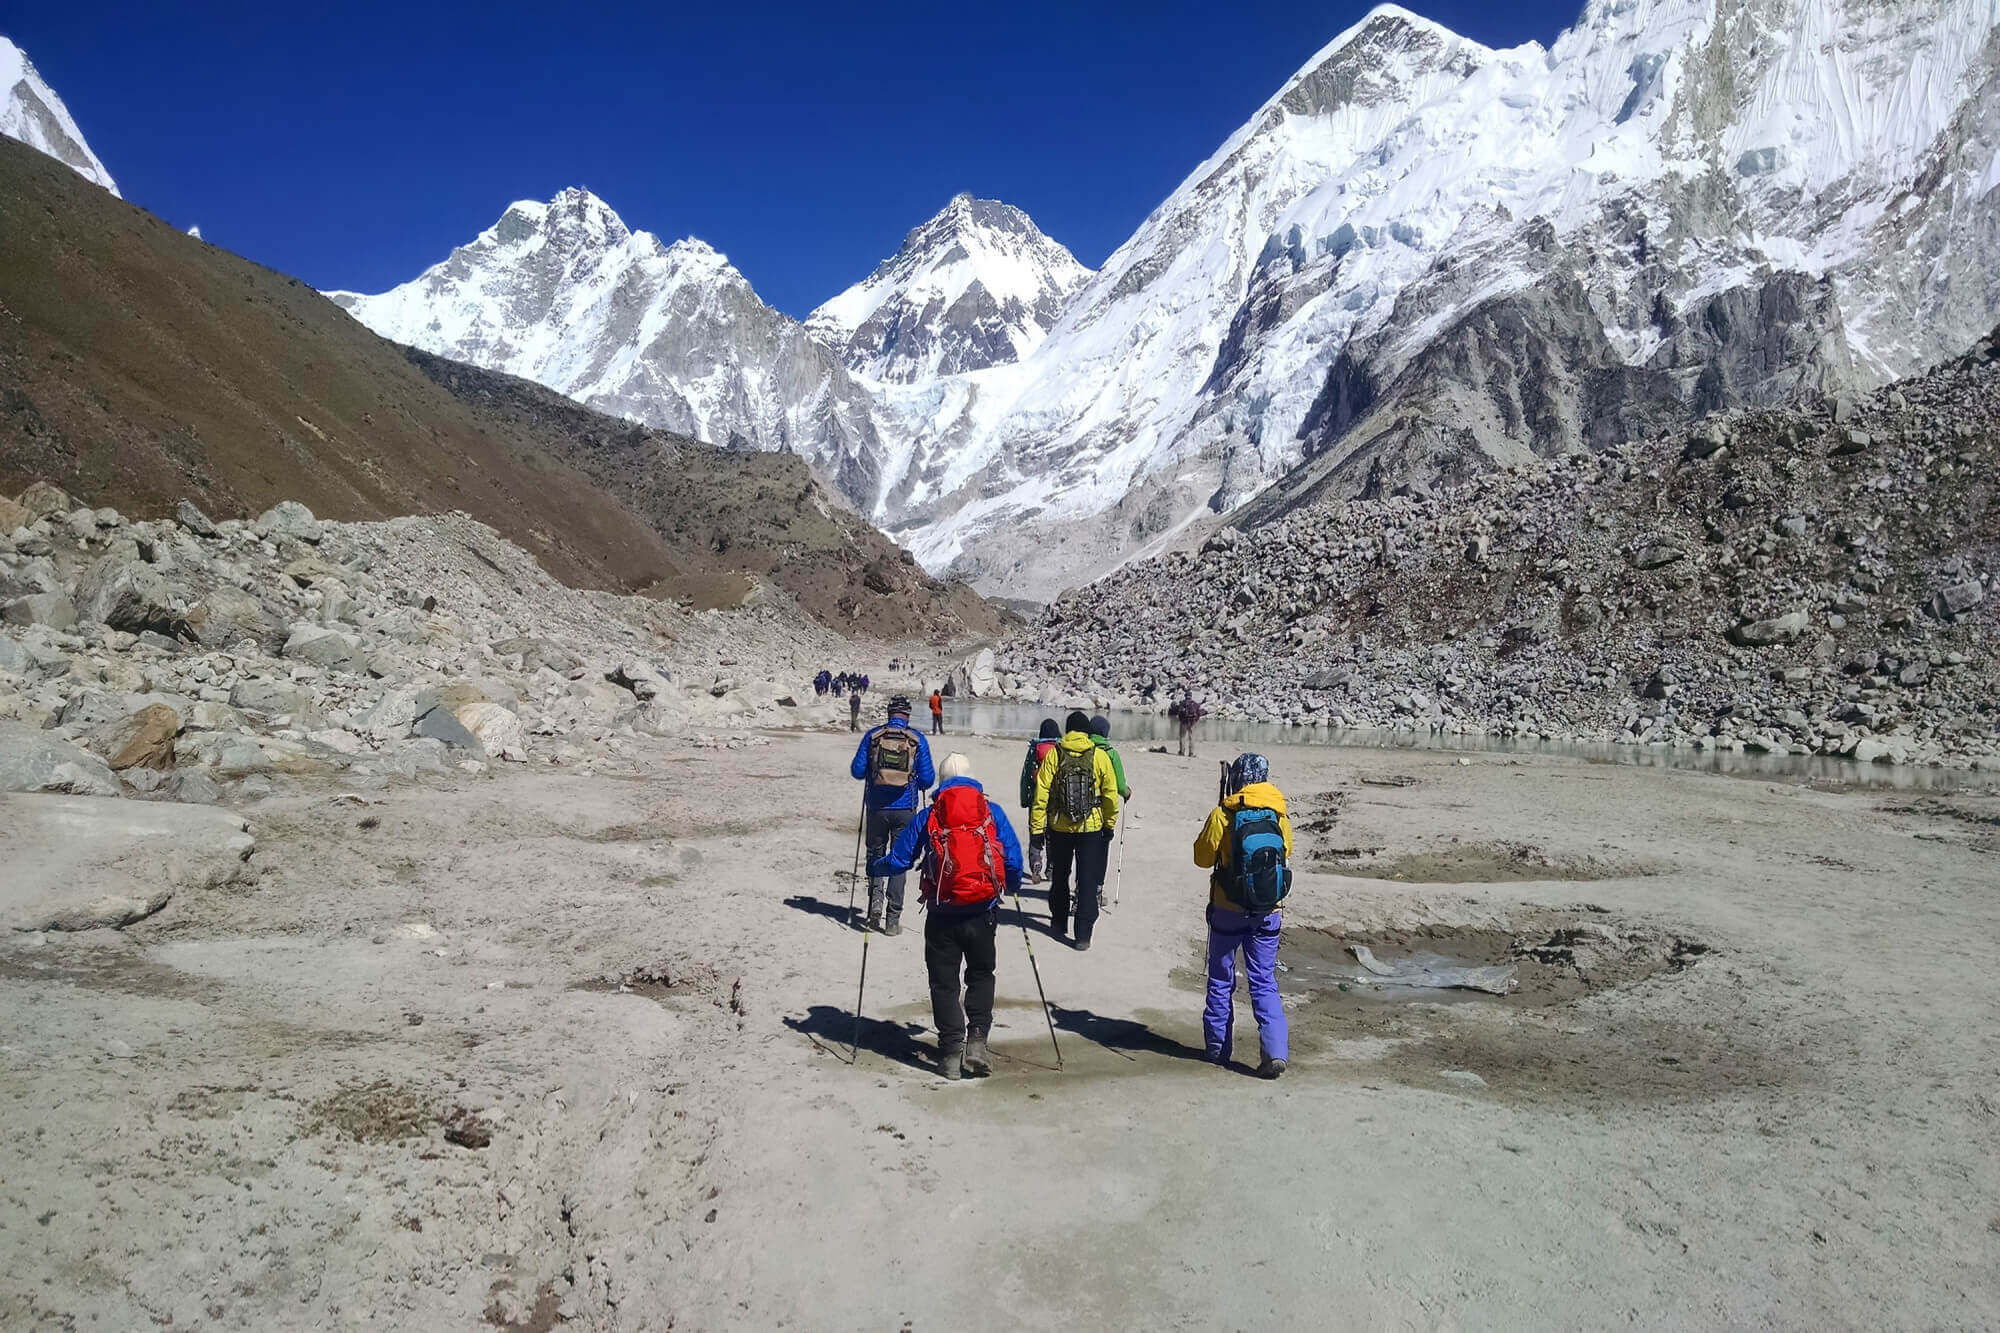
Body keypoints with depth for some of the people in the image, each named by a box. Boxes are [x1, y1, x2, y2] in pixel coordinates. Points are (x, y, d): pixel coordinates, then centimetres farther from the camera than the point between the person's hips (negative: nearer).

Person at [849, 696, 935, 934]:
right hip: (905, 809, 0)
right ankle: (893, 919, 6)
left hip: (876, 807, 0)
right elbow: (927, 779, -3)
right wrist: (920, 785, 20)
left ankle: (876, 896, -5)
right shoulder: (918, 740, -4)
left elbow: (857, 771, -2)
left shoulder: (873, 736, -3)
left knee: (876, 853, 19)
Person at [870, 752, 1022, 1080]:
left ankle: (951, 1050, 9)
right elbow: (1013, 859, 0)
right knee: (981, 975, 19)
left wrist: (873, 868, 25)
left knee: (944, 981, 11)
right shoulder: (993, 812, 2)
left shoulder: (928, 817, 2)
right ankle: (976, 1041, 5)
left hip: (943, 914, -1)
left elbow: (898, 860, 4)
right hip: (983, 913, 1)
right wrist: (1013, 886, 21)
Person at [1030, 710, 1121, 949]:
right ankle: (1083, 934, 1)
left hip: (1059, 828, 1)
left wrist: (1036, 827, -2)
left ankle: (1059, 923, 32)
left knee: (1059, 876, 20)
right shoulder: (1100, 756, -7)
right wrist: (1110, 823, 12)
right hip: (1090, 829, -1)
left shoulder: (1054, 755, -6)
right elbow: (1111, 794, -2)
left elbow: (1041, 794, -8)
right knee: (1088, 880, 5)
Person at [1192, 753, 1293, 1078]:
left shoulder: (1223, 815, -11)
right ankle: (1276, 1050, -7)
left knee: (1220, 979, 14)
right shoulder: (1279, 814, -1)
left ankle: (1218, 1047, 21)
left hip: (1228, 910, -2)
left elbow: (1203, 857, -3)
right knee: (1264, 982, 8)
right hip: (1268, 913, 2)